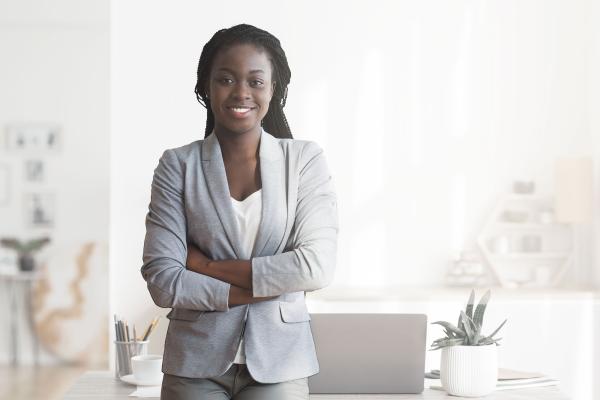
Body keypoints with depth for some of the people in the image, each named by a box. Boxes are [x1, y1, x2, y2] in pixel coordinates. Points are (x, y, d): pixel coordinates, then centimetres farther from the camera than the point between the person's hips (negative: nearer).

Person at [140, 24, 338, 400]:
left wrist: (207, 266, -11)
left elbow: (318, 267, -12)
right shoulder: (178, 165, -2)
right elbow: (163, 282, -9)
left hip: (279, 362, 0)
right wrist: (267, 285, -12)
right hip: (196, 365, 0)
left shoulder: (306, 159, -1)